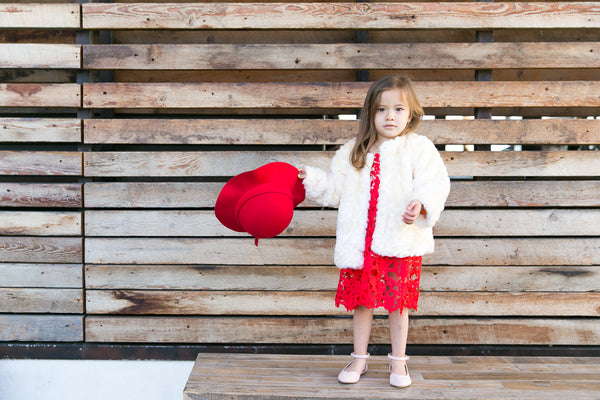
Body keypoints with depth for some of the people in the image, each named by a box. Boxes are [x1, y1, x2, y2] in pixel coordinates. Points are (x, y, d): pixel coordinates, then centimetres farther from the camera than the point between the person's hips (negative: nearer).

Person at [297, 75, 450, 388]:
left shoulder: (419, 148, -3)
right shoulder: (353, 152, 9)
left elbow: (435, 184, -11)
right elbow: (336, 189, 14)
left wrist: (421, 205, -29)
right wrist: (311, 180, 2)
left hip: (401, 243, -3)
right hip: (360, 242, 3)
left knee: (398, 303, 9)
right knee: (361, 301, 11)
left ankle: (398, 361, 26)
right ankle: (359, 359, 29)